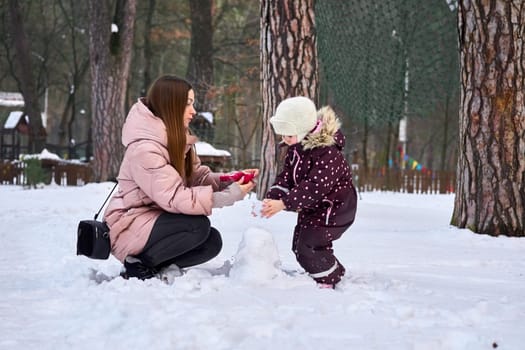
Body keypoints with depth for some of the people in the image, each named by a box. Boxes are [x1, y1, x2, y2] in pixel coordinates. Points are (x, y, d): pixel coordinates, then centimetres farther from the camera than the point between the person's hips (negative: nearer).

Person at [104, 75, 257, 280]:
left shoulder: (177, 140, 4)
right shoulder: (144, 149, -25)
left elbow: (197, 176, 2)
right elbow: (175, 198, -29)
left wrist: (232, 180, -15)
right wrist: (229, 196, -30)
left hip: (153, 219, 9)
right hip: (128, 227, -9)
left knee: (212, 241, -7)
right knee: (198, 226, -25)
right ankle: (138, 264, -10)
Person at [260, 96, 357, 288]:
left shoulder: (327, 152, -29)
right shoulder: (295, 149, 0)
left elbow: (315, 187, -36)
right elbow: (286, 177, -4)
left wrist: (283, 204, -39)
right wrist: (271, 199, -22)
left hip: (335, 207, -10)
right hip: (312, 208, 10)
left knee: (308, 245, -19)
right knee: (299, 246, 13)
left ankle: (328, 280, 1)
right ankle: (334, 271, 30)